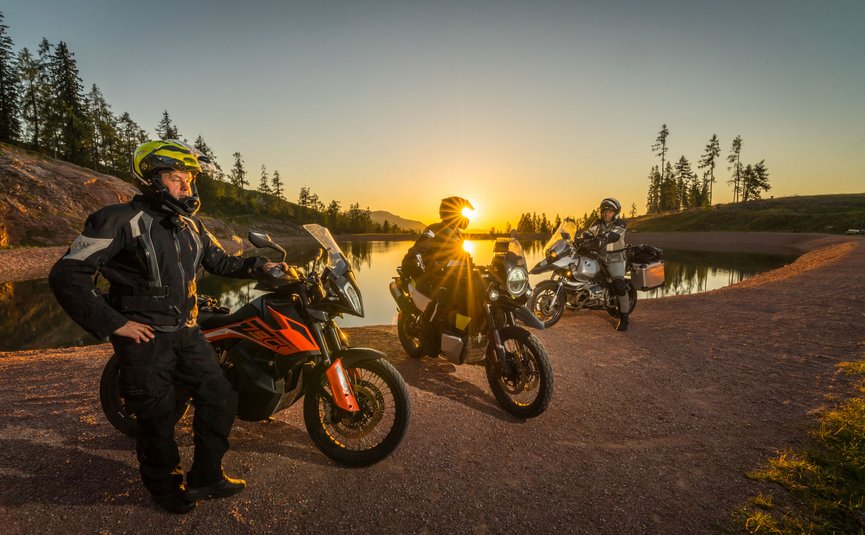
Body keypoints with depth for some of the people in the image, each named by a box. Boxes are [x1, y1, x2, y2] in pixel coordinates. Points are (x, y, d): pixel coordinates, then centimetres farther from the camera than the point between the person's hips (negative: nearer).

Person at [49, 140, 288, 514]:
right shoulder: (121, 220, -13)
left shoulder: (190, 225, 10)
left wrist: (259, 266, 4)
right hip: (143, 337, -7)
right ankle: (165, 486, 33)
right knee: (157, 418, 7)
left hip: (186, 332, 7)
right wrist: (114, 323, -18)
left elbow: (221, 262, 19)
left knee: (221, 399, 8)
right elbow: (67, 275, -16)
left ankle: (205, 476, 27)